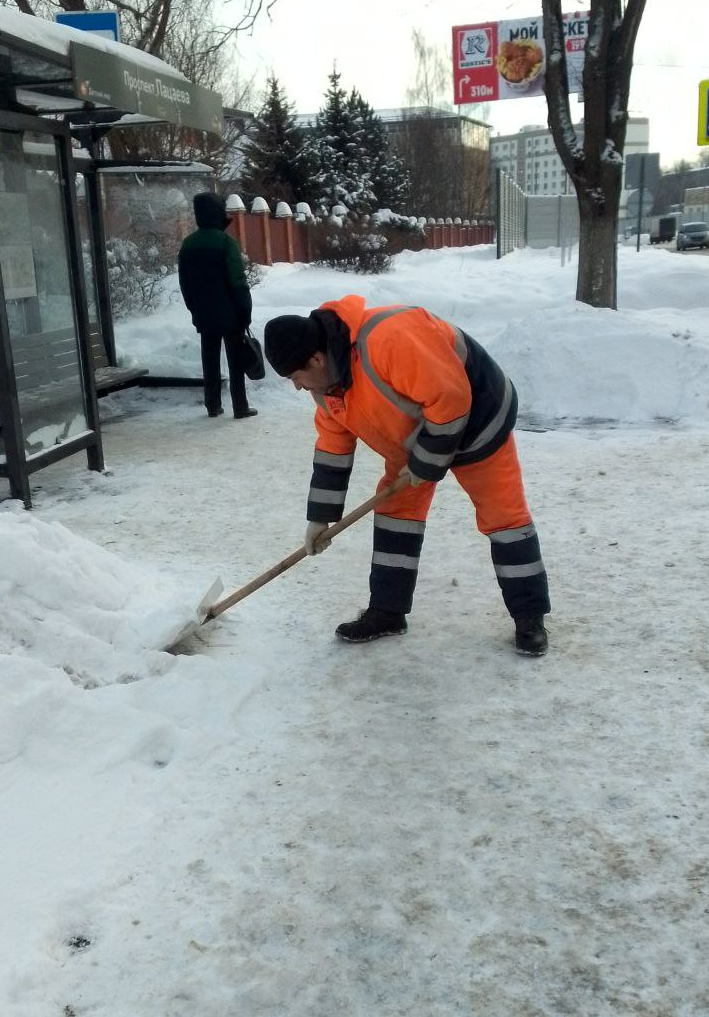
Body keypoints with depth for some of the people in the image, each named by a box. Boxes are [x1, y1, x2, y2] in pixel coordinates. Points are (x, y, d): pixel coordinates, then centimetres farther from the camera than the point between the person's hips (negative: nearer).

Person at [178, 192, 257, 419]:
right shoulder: (225, 242, -14)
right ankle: (240, 407, 3)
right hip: (230, 314, -5)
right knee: (236, 361, 1)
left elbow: (185, 283, 11)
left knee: (210, 361, 11)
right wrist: (246, 309, -7)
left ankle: (213, 406, 16)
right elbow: (238, 281, -15)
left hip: (203, 315, 5)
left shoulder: (188, 244, 5)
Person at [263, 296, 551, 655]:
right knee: (395, 508, 4)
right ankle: (387, 611, 14)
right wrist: (321, 517, 2)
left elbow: (450, 397, -36)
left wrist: (425, 463, -24)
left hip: (476, 417, -7)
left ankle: (529, 616, 9)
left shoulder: (391, 339, -39)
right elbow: (332, 444, 0)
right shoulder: (325, 378, -9)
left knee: (502, 514, -2)